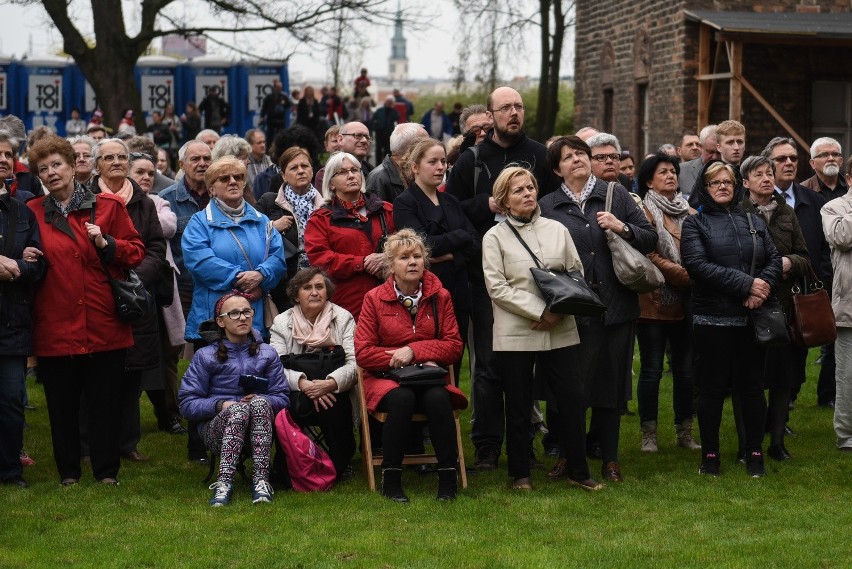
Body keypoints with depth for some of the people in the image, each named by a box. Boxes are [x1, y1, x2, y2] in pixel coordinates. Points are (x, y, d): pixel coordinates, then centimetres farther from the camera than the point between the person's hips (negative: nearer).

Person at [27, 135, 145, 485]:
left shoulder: (108, 206, 5)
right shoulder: (31, 214, 6)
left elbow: (136, 252, 6)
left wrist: (106, 244, -9)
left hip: (104, 324, 0)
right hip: (55, 326, 1)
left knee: (105, 400, 4)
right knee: (62, 403, 6)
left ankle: (107, 470, 14)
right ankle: (68, 470, 18)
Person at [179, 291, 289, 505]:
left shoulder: (267, 354, 15)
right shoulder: (205, 356, 9)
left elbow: (282, 398, 5)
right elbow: (187, 404, 0)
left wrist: (260, 400, -16)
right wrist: (220, 405, -16)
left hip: (259, 429, 2)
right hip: (217, 428, -2)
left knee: (260, 404, -33)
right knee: (238, 409, -36)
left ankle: (261, 480, -44)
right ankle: (224, 482, -49)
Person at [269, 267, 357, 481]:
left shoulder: (343, 318, 6)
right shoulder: (282, 323, 8)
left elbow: (354, 363, -7)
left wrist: (331, 383, -27)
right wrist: (303, 383, -25)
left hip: (334, 393, 0)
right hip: (297, 393, 0)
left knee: (332, 406, -35)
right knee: (296, 404, -36)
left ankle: (341, 464, -10)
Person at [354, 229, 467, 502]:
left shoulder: (440, 297, 6)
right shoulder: (374, 299, 2)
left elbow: (454, 346, 2)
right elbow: (363, 352, -2)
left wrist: (414, 351, -12)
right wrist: (400, 359, -12)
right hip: (386, 378, -1)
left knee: (438, 399, -34)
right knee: (402, 399, -36)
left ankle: (448, 477, -24)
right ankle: (391, 477, -25)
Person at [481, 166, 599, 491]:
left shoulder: (557, 230, 10)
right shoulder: (495, 237, 1)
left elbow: (577, 274, 10)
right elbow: (497, 287, -7)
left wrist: (560, 309, -8)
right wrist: (540, 311, -14)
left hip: (561, 331, 3)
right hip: (516, 335, -2)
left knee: (573, 399, 0)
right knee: (519, 406, 5)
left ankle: (578, 471, 13)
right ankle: (520, 473, 18)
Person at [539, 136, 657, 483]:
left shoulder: (617, 195, 9)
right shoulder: (548, 207, 6)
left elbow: (650, 238, 8)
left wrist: (623, 229, -10)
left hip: (616, 306, 1)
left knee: (612, 382, 6)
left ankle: (609, 459, 15)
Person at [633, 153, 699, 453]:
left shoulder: (690, 214, 15)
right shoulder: (645, 213, -3)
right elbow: (650, 256, -12)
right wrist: (686, 275, -17)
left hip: (685, 303, 5)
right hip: (654, 301, -5)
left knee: (686, 369, 7)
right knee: (652, 370, 0)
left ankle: (684, 432, 17)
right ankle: (649, 435, 7)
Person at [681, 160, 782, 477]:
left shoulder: (754, 222, 15)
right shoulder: (695, 224, 2)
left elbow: (774, 260, 8)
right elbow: (697, 264, -13)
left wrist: (761, 289, -13)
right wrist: (746, 284, -16)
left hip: (752, 317, 3)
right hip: (713, 318, -3)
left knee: (752, 385, 6)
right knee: (712, 387, 2)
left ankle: (755, 452, 15)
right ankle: (710, 455, 11)